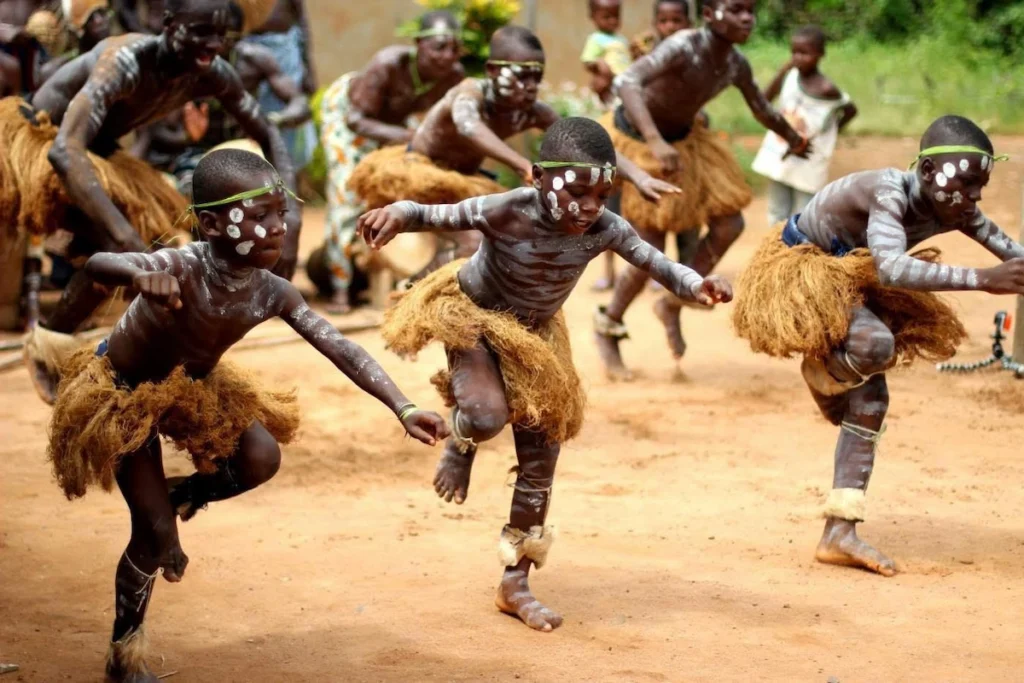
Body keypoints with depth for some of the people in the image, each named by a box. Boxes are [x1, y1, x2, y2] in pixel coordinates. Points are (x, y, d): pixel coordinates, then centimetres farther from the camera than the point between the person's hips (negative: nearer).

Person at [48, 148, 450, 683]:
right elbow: (96, 265, -53)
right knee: (154, 531, -5)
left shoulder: (273, 293, -22)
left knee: (262, 458, -17)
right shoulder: (182, 269, -38)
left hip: (192, 386, 5)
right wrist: (140, 276, -77)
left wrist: (404, 409, -31)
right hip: (125, 394, -5)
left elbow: (341, 349, -21)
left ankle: (183, 495, 16)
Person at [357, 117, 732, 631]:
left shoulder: (605, 230, -25)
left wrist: (697, 285, -33)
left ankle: (516, 583, 20)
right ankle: (461, 446, 9)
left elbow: (655, 263, -14)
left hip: (536, 335, 4)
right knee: (488, 415, -32)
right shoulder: (506, 212, -35)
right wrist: (398, 213, -48)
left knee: (541, 460, 5)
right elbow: (437, 216, -27)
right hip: (474, 318, -4)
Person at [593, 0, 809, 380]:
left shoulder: (736, 65, -11)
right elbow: (627, 81, -48)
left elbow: (761, 109, 11)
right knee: (651, 253, -5)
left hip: (684, 139, 7)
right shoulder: (684, 47, -34)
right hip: (636, 140, -7)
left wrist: (793, 139, 28)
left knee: (729, 225, 3)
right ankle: (608, 327, 21)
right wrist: (656, 142, -60)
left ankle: (672, 305, 22)